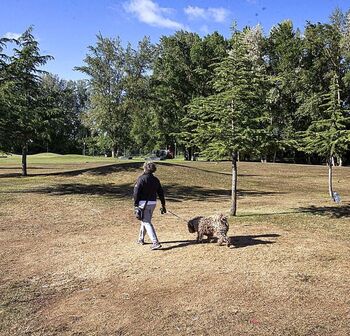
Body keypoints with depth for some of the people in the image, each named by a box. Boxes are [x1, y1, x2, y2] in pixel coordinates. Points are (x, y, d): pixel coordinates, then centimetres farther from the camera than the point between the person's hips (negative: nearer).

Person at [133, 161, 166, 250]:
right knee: (145, 220, 23)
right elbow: (161, 193, 9)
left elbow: (136, 192, -15)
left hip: (143, 203, -7)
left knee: (147, 223, -6)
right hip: (153, 203, 7)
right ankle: (141, 239, 37)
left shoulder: (141, 178, -11)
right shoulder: (156, 180, 7)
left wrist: (135, 204, -7)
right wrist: (163, 205, 15)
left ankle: (156, 243, -14)